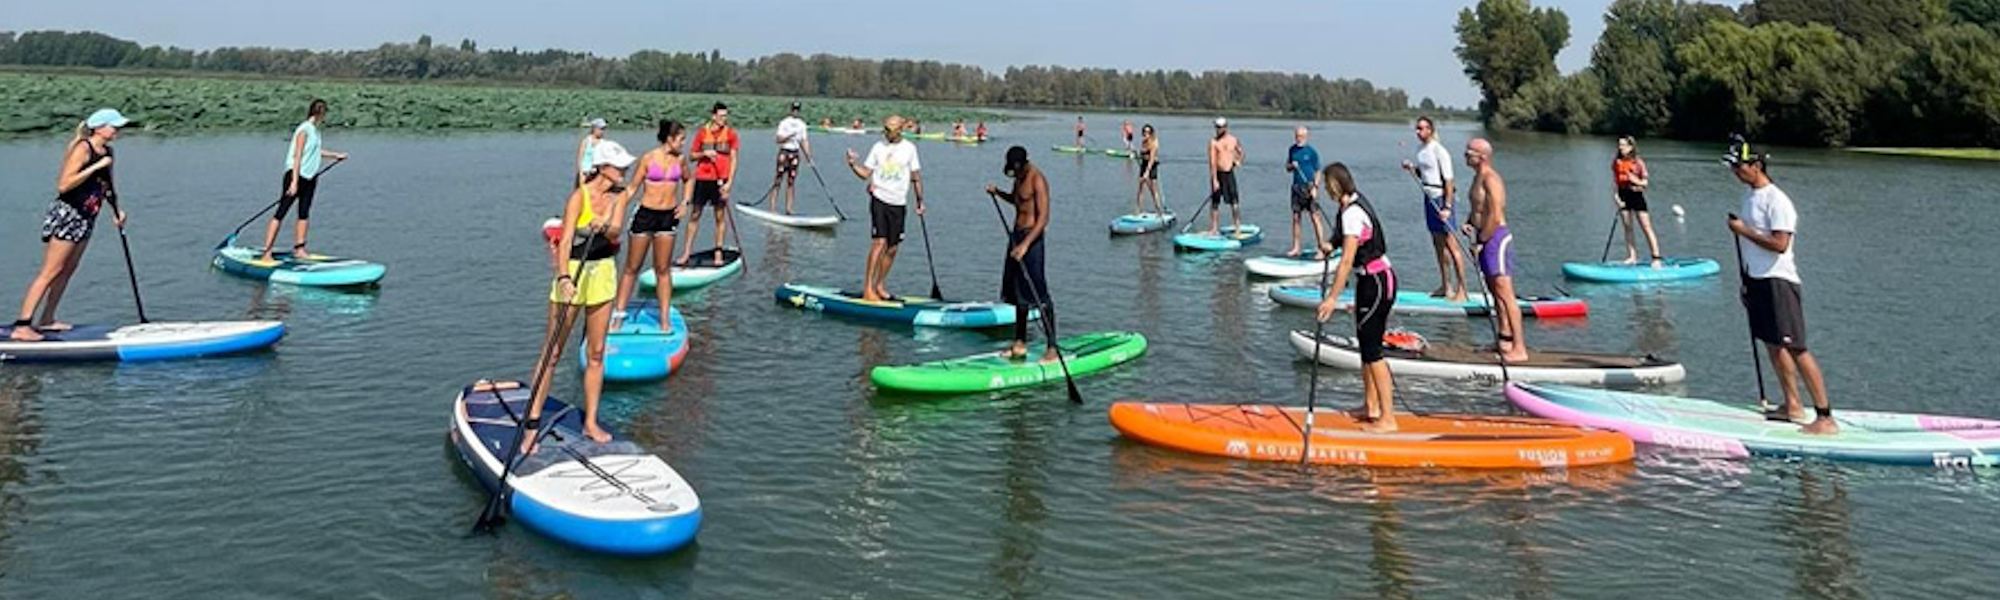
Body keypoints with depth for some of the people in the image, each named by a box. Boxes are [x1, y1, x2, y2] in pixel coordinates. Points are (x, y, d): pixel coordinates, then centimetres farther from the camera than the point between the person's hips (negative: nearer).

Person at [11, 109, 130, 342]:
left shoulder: (107, 152, 10)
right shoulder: (83, 149, -15)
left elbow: (107, 185, 25)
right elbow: (63, 185, -23)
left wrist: (117, 210, 12)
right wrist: (95, 167, -24)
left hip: (86, 219, 9)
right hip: (66, 214, -9)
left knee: (68, 270, 13)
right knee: (50, 271, -10)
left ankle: (47, 320, 23)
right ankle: (21, 327, -10)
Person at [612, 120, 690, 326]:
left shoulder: (680, 159, 3)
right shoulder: (648, 158, -8)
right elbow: (633, 188, -3)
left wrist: (685, 203, 9)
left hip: (668, 216, 2)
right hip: (645, 214, -2)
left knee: (663, 269, 6)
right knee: (632, 267, 6)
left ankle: (664, 319, 11)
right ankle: (618, 314, 15)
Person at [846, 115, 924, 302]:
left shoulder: (909, 148, 4)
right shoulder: (878, 147, 3)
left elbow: (916, 177, 11)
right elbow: (866, 173, 3)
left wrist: (920, 201, 10)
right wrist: (852, 165, -14)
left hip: (898, 204, 2)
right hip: (879, 200, -2)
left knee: (892, 248, 6)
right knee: (879, 243, -13)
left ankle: (880, 285, 22)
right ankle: (868, 288, -12)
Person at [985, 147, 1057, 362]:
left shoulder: (1037, 180, -17)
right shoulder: (1019, 177, 10)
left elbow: (1043, 218, -22)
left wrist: (1025, 244, -29)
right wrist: (998, 192, 12)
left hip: (1032, 236, -9)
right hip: (1017, 234, 9)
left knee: (1038, 294, -10)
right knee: (1018, 291, 13)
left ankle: (1052, 348, -7)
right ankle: (1020, 344, 22)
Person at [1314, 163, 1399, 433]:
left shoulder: (1352, 213, -22)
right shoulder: (1355, 201, 8)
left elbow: (1347, 261, -26)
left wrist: (1332, 297, -26)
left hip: (1377, 282, -10)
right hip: (1371, 280, 10)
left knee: (1371, 350, -7)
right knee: (1366, 344, 15)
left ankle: (1388, 418, -4)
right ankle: (1371, 407, 24)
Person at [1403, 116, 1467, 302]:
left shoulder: (1439, 151, -14)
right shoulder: (1421, 150, 11)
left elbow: (1448, 180, -16)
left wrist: (1447, 207, -22)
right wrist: (1411, 168, 2)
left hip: (1441, 198, -9)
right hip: (1429, 198, 9)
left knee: (1451, 245, -8)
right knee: (1438, 245, 13)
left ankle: (1462, 290, -5)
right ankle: (1446, 287, 22)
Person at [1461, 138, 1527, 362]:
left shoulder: (1491, 179, -17)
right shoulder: (1478, 178, 15)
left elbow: (1495, 217, -22)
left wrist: (1480, 242, -17)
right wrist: (1469, 224, 8)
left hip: (1496, 237, -11)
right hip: (1485, 238, 11)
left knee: (1505, 295, -10)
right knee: (1495, 292, 15)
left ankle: (1519, 348, -8)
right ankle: (1505, 340, 24)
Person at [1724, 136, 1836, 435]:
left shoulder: (1776, 200, -16)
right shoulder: (1750, 196, 12)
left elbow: (1780, 244, -25)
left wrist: (1744, 230, -17)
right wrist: (1747, 282, 20)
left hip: (1778, 281, -9)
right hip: (1757, 279, 9)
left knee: (1796, 348, -10)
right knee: (1772, 344, 13)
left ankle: (1826, 418, -8)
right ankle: (1792, 407, 22)